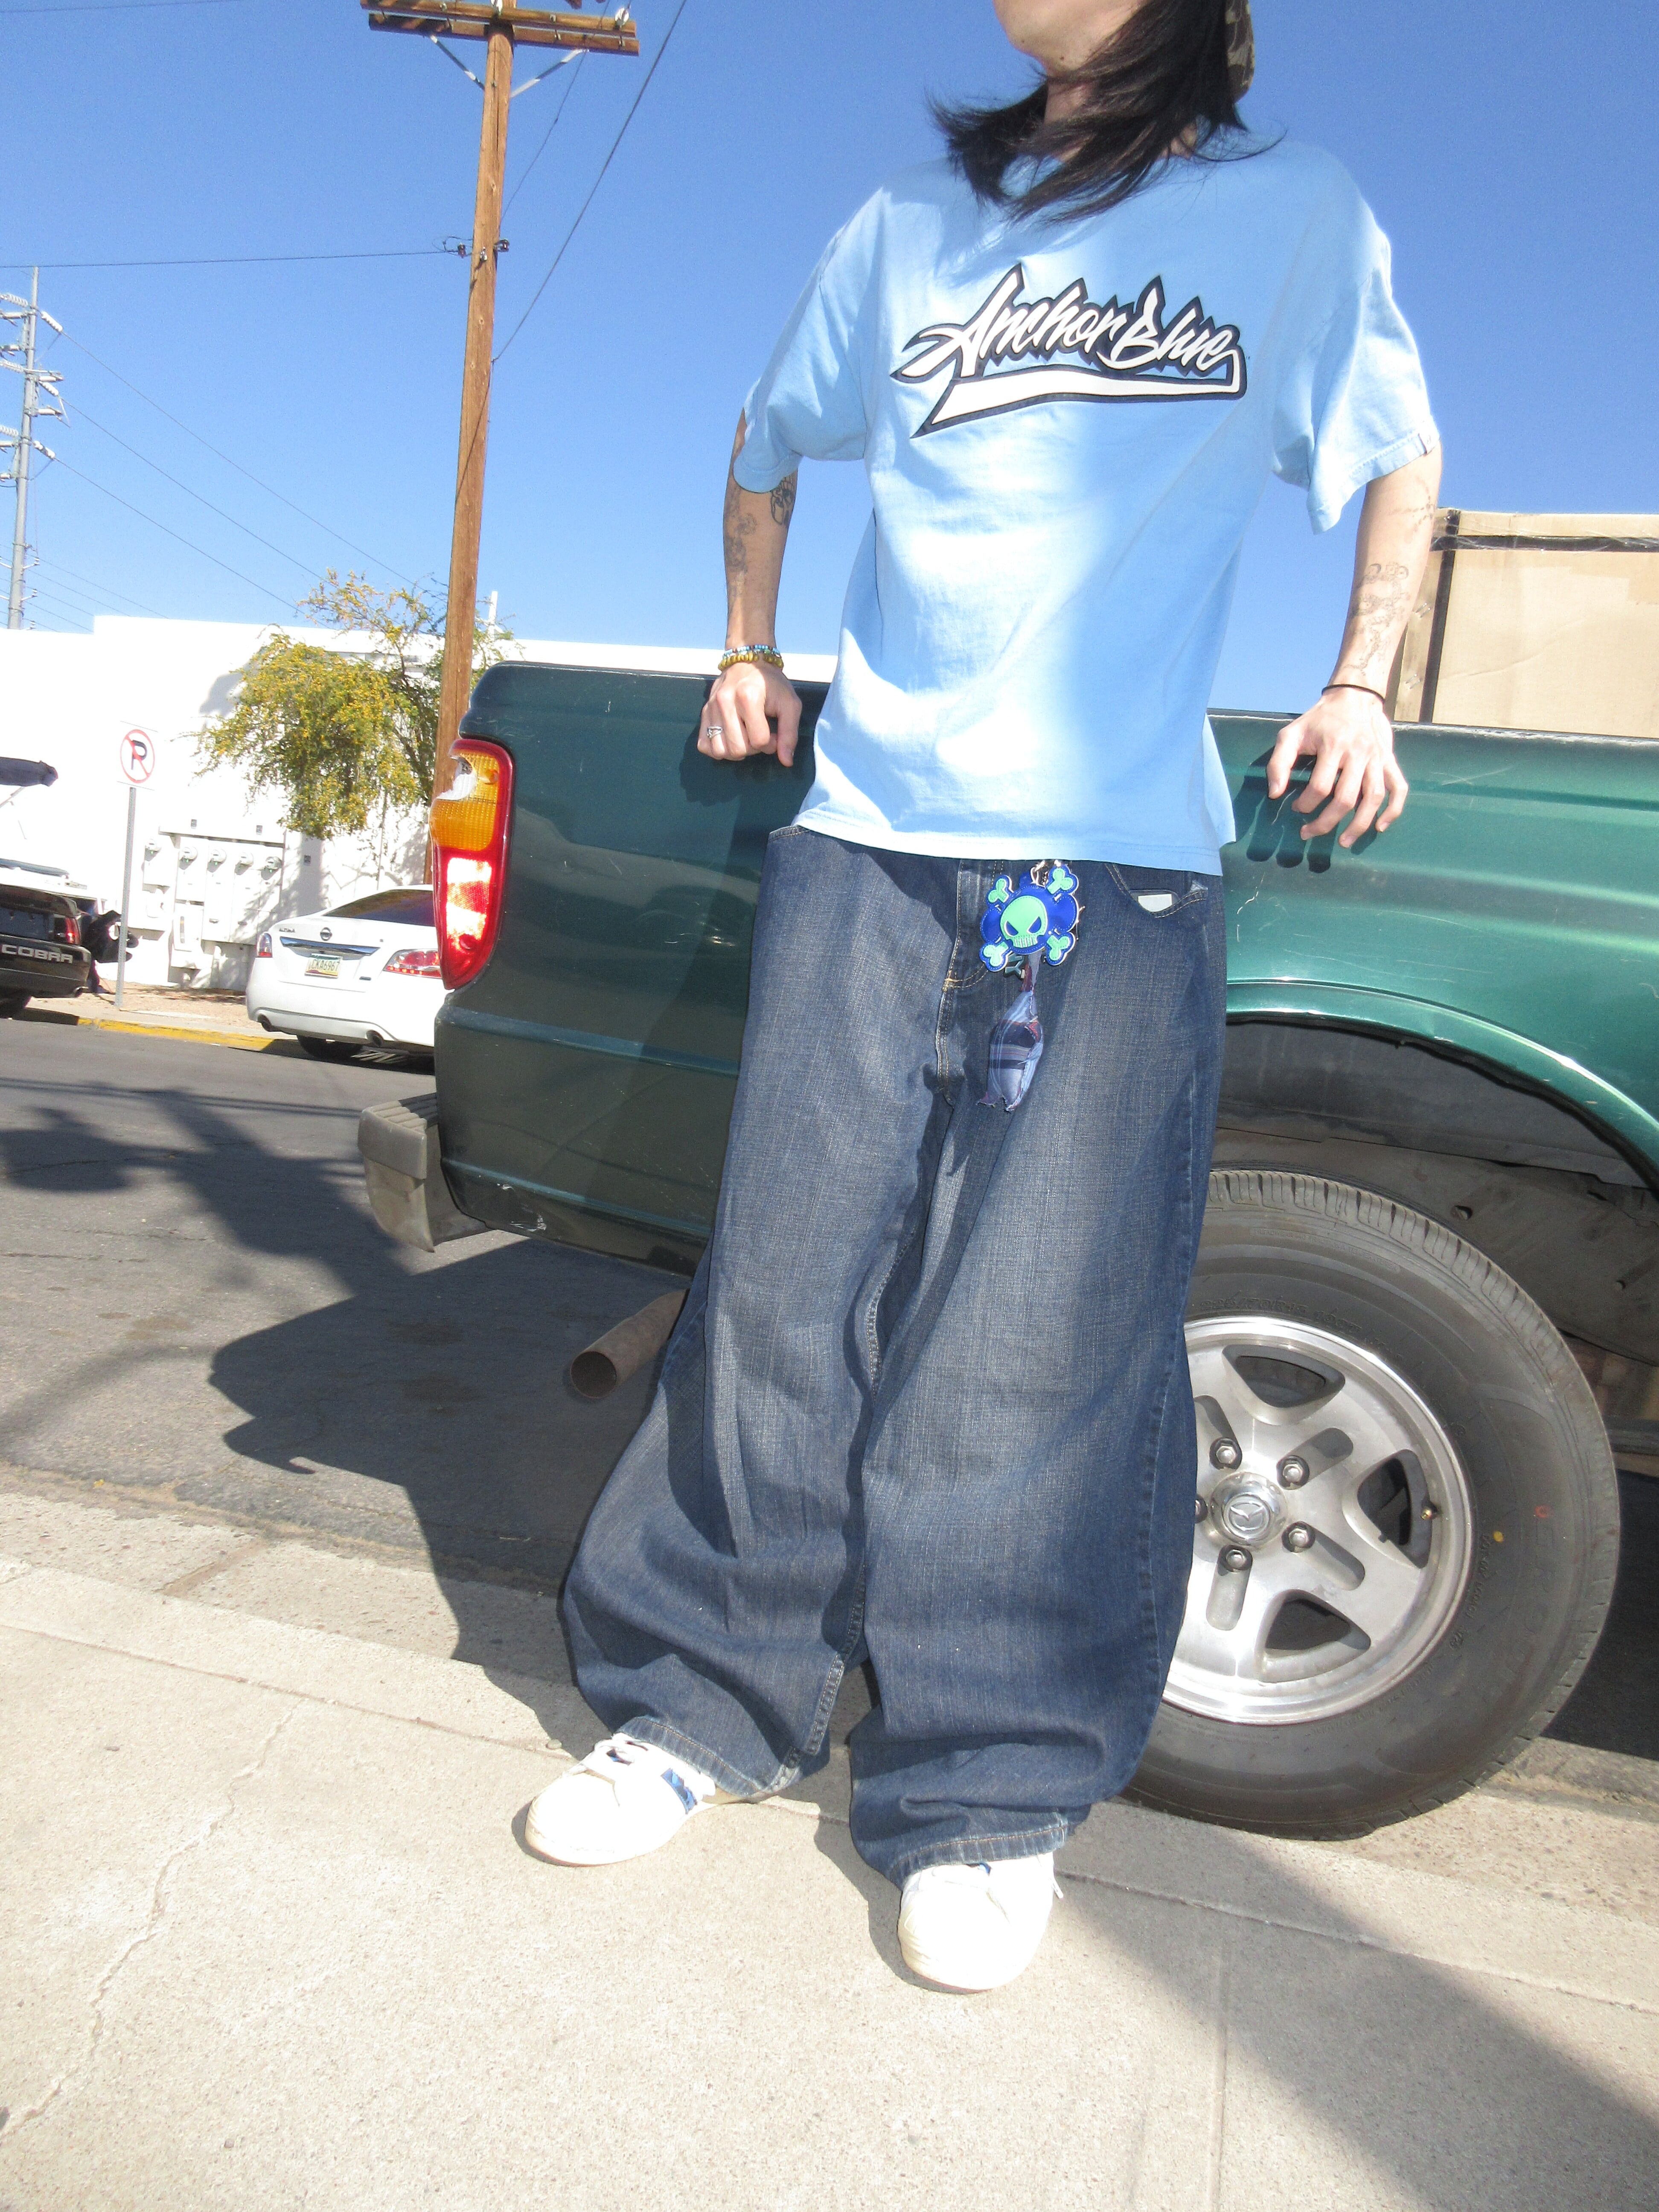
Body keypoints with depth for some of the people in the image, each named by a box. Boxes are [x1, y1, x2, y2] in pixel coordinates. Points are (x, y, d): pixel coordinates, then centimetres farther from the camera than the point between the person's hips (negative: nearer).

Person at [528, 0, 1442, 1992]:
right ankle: (702, 1703, 15)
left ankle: (990, 1800, 10)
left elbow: (1401, 455, 24)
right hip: (866, 841, 2)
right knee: (789, 1288, -1)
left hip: (1122, 862, -2)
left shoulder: (1299, 215, 14)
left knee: (1039, 1339, -6)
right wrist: (748, 653, 26)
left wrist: (1358, 690, 11)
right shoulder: (908, 228, 18)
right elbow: (768, 450, 32)